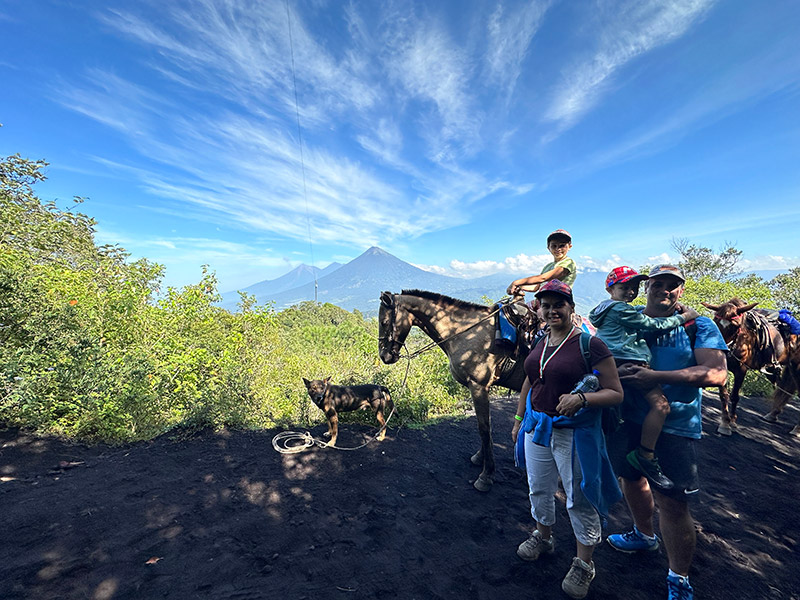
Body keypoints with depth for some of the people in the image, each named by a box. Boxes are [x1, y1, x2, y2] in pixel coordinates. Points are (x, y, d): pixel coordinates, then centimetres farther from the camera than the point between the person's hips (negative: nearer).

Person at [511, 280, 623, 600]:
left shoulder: (590, 345, -17)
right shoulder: (539, 342, 2)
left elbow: (615, 393, -14)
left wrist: (581, 397, -32)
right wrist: (519, 420, 18)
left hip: (574, 432, -6)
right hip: (537, 426, 6)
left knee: (579, 500, 11)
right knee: (538, 489, 21)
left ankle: (583, 564, 35)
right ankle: (542, 537, 48)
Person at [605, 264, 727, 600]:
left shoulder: (699, 326, -4)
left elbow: (717, 373, -16)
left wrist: (656, 376, -25)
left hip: (674, 426, -4)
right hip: (628, 420, 4)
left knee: (672, 503, -1)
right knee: (632, 479, 22)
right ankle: (644, 535, 50)